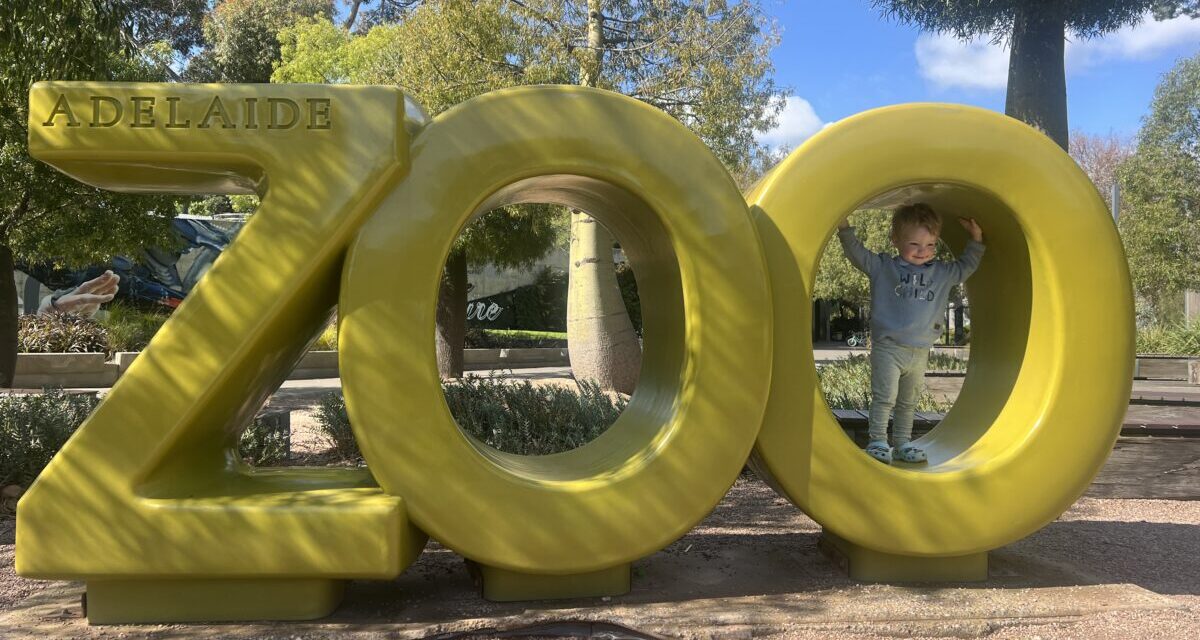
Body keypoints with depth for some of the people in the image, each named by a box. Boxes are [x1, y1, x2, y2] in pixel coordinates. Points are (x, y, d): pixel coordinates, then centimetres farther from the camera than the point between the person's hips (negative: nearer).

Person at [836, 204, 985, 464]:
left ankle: (902, 443, 26)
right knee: (884, 398, -7)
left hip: (920, 352, 5)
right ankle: (877, 441, 3)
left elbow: (966, 266, 23)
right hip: (888, 347, -5)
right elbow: (858, 254, -6)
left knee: (909, 402, 15)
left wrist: (976, 238, 14)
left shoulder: (942, 273, 11)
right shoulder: (883, 267, -2)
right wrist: (844, 228, -18)